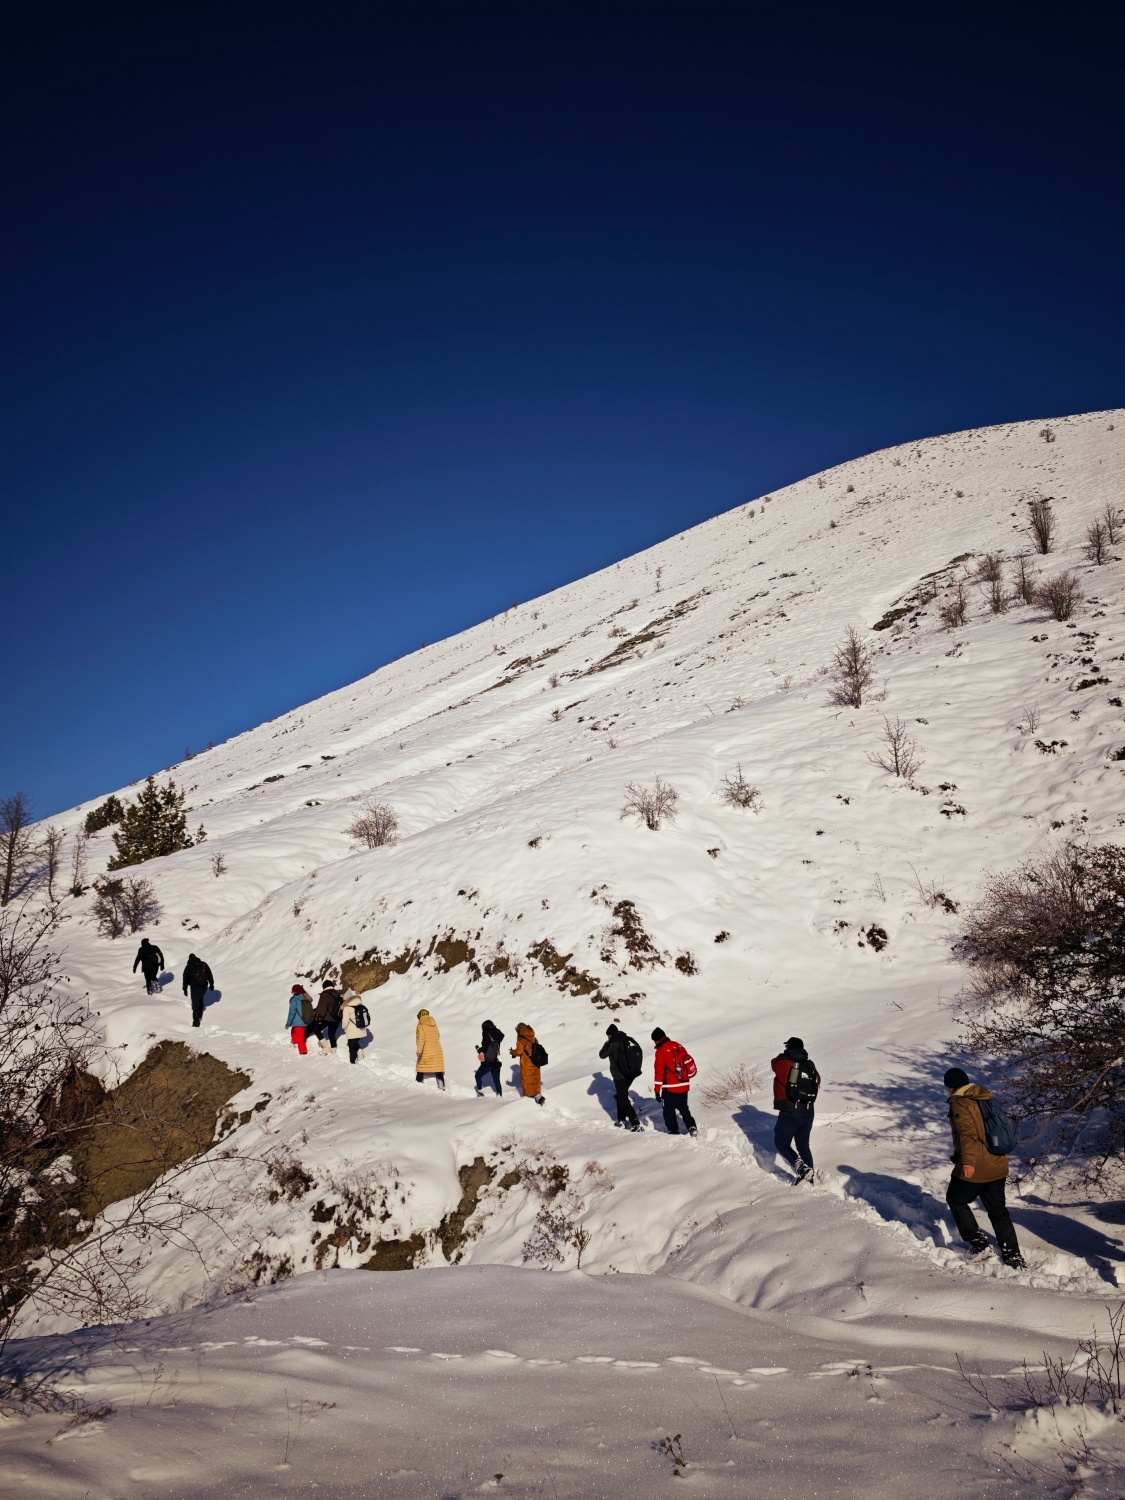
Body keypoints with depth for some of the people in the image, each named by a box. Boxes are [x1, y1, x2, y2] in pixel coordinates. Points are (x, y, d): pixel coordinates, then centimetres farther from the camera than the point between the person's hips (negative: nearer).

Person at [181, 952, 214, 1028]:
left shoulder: (188, 966, 1)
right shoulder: (203, 964, 7)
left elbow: (185, 978, 1)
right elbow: (210, 975, 9)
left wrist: (185, 989, 7)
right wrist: (211, 984, 17)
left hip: (195, 987, -3)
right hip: (204, 987, 3)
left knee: (195, 1004, -2)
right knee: (200, 1000, 27)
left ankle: (196, 1020, -9)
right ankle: (200, 1016, 36)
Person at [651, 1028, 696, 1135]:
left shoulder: (661, 1051, -14)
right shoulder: (678, 1046, 5)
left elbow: (659, 1072, -14)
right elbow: (688, 1060, 13)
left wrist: (658, 1090, -8)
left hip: (670, 1088, -6)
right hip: (684, 1086, 6)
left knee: (669, 1110, 9)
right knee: (683, 1108, 21)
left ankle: (674, 1131, 11)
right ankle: (691, 1127, 12)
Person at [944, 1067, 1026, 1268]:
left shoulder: (959, 1103, -12)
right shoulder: (987, 1098, 12)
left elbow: (967, 1133, -26)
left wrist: (968, 1161, -35)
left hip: (973, 1169, -7)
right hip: (997, 1167, 7)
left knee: (956, 1200, 15)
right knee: (998, 1210, 16)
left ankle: (977, 1242, 9)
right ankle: (1013, 1257, 14)